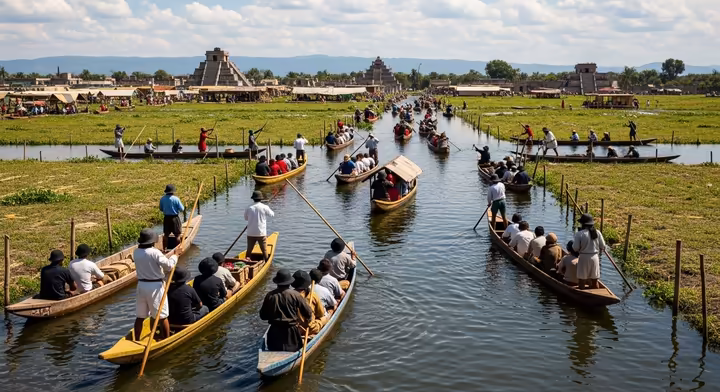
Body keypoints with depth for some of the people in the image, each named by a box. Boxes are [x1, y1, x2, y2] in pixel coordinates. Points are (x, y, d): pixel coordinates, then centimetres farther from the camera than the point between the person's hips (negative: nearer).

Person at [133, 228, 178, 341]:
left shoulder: (136, 252, 1)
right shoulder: (155, 252, -18)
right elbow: (169, 266, -16)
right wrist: (175, 255, -1)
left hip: (141, 285, 6)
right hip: (155, 287, -6)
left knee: (140, 316, 14)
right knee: (162, 317, 6)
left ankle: (136, 341, 22)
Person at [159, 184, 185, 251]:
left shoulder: (162, 199, -4)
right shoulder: (176, 199, -16)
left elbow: (161, 209, 7)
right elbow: (182, 209, -12)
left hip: (166, 218, 4)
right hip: (175, 218, -4)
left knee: (166, 234, 15)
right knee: (177, 235, 6)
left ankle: (164, 249, 21)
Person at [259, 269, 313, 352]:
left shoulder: (269, 295, -3)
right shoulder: (296, 295, -10)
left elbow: (263, 316, 6)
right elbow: (308, 314, -4)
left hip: (274, 332, 3)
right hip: (292, 332, -2)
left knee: (273, 351, 18)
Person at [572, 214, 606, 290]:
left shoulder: (579, 234, -14)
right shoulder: (597, 233, -1)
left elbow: (575, 248, -13)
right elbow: (602, 247, 2)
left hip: (584, 258, -4)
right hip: (595, 258, 4)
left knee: (582, 281, 6)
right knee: (594, 281, 14)